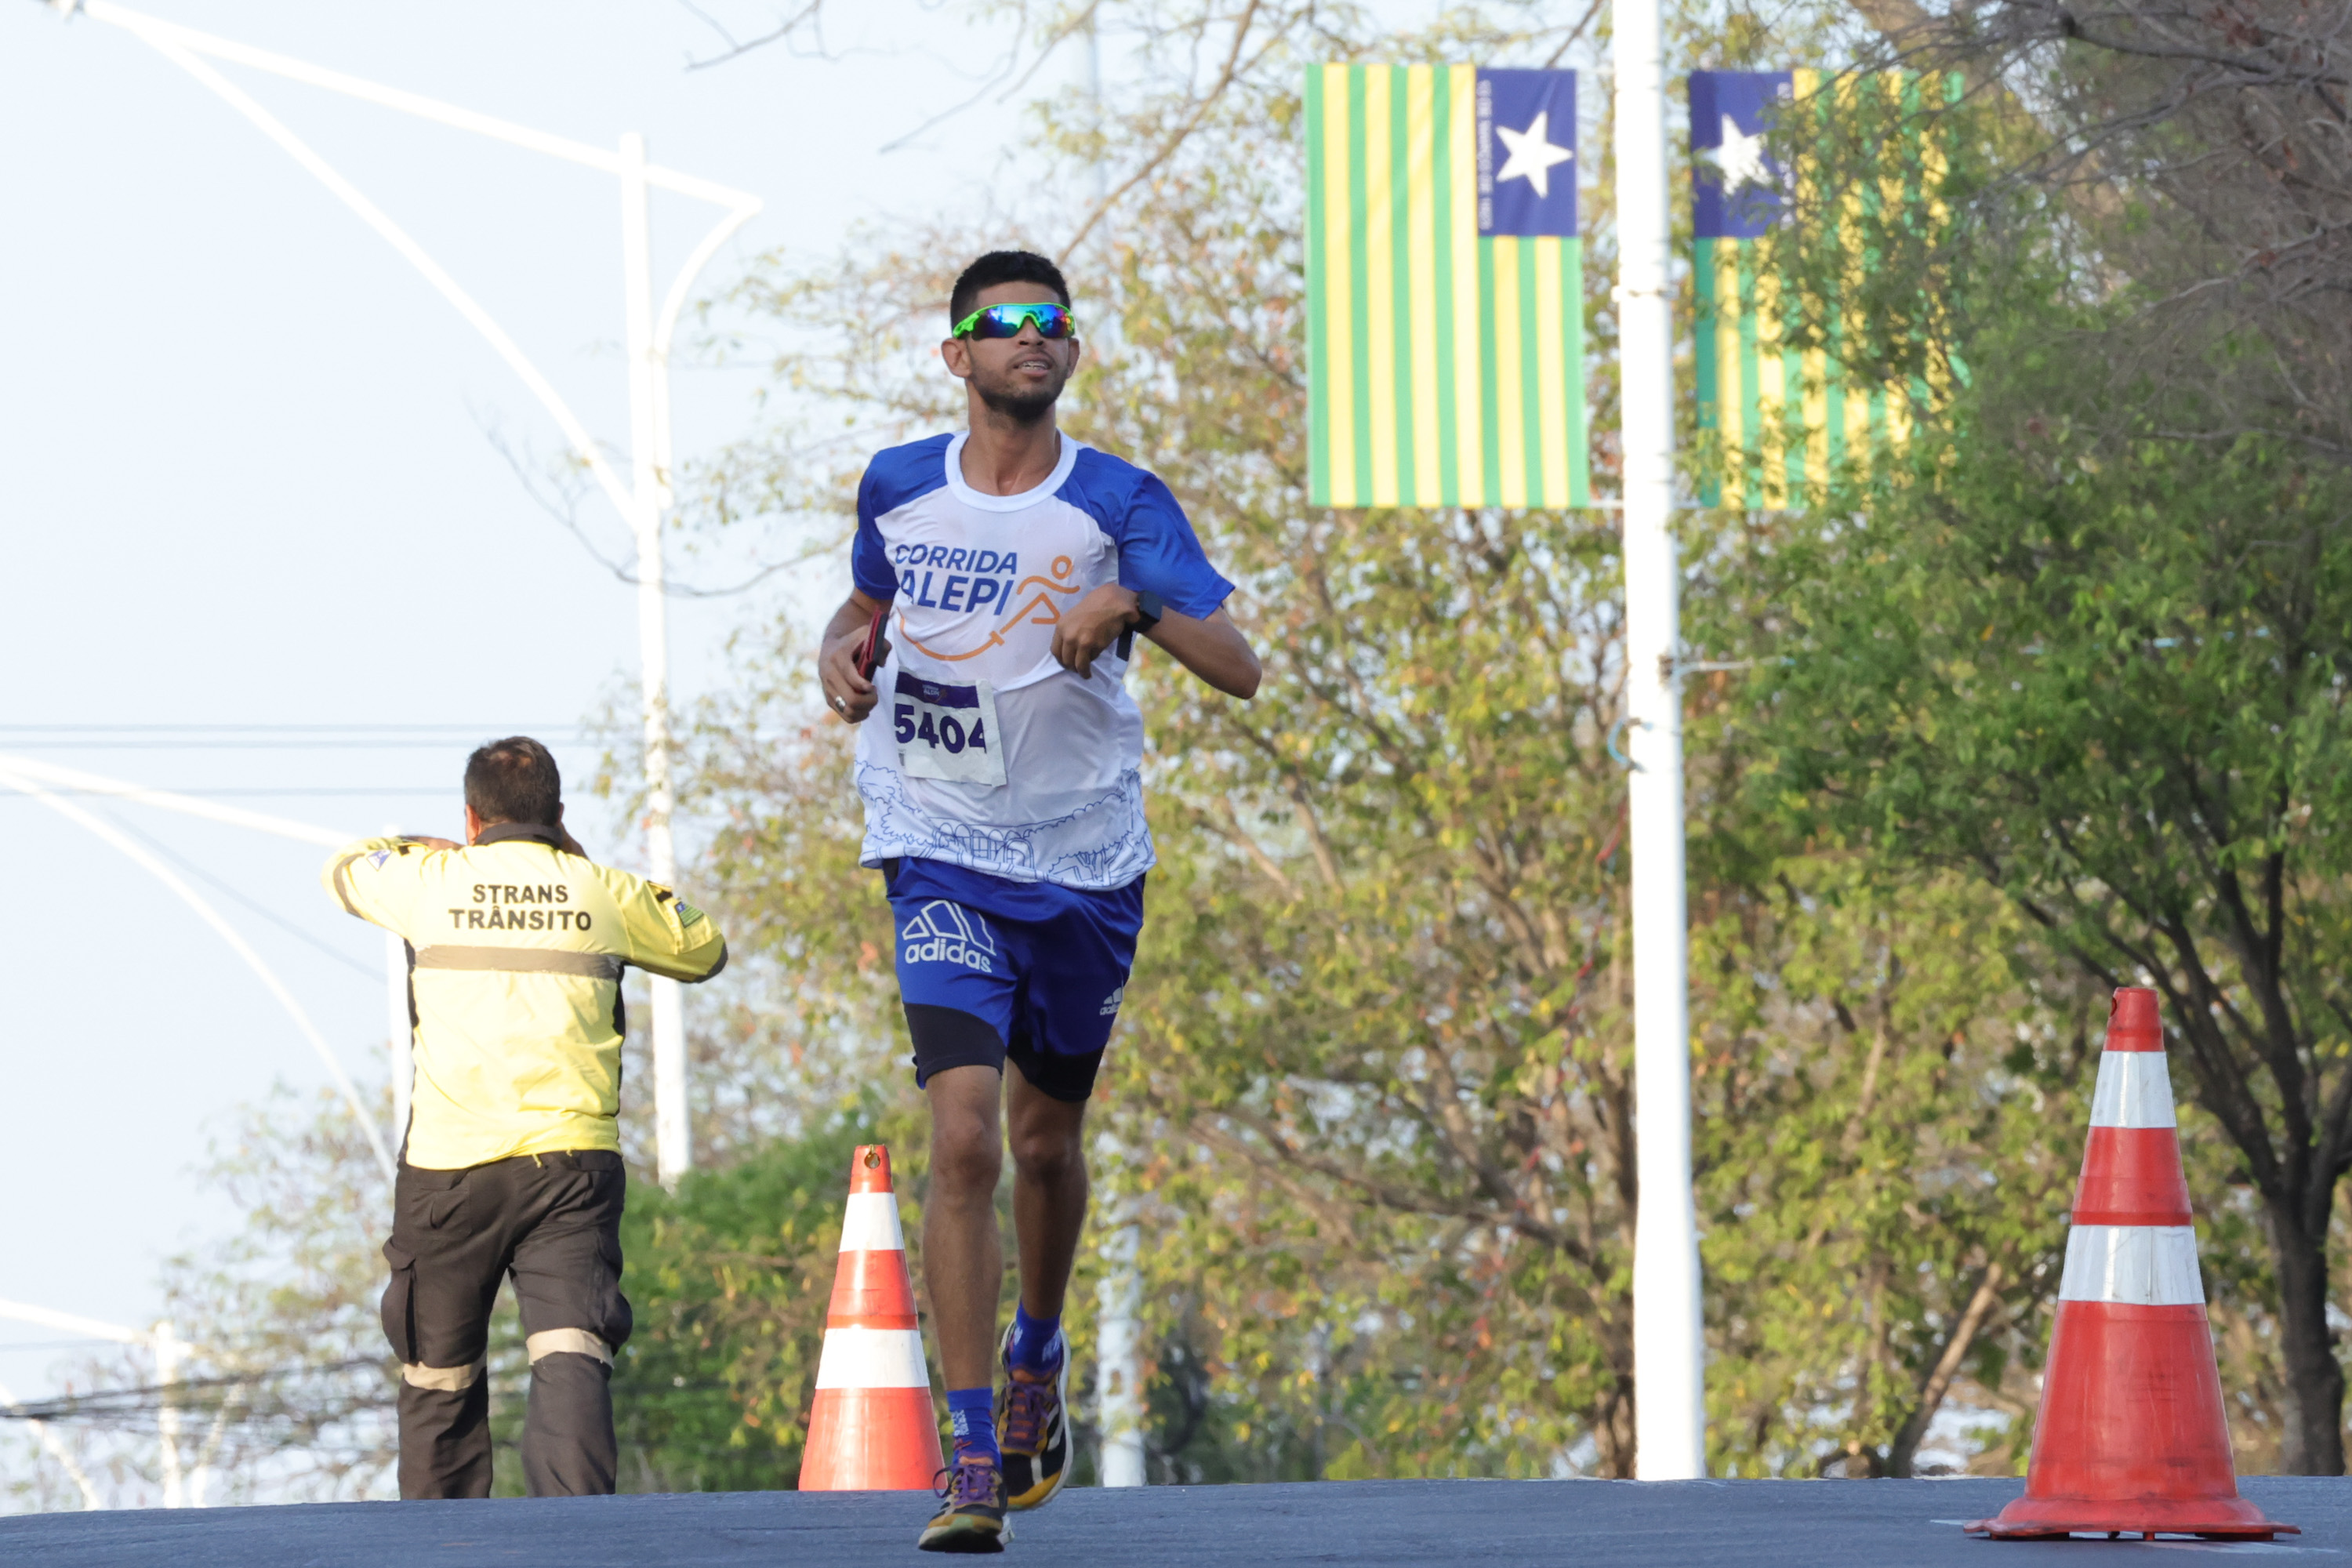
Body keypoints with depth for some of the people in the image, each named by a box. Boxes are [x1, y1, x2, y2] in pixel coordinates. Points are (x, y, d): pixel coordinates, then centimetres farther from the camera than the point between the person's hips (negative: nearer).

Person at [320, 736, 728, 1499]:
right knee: (570, 1352, -12)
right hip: (571, 1158, 0)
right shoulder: (604, 893, 8)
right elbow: (703, 948, 26)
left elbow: (344, 868, 28)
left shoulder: (431, 882, 6)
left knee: (440, 1372, 14)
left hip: (449, 1162, 0)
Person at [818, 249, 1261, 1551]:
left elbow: (1240, 668, -14)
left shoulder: (1119, 505, -6)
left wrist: (1132, 606, -32)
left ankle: (1037, 1356, 46)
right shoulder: (898, 488, 1)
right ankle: (973, 1459, -16)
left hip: (1085, 861, 1)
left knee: (1045, 1139, 15)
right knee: (963, 1138, -17)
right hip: (944, 860, -1)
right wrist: (842, 655, 0)